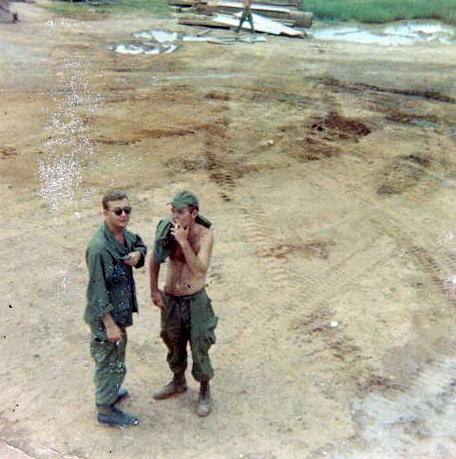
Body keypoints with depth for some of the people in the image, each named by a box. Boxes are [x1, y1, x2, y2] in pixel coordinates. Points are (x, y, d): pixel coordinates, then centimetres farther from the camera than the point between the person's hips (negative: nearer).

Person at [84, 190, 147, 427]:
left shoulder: (123, 234, -4)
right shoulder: (99, 248, -30)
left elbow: (139, 244, 17)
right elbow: (97, 290, -26)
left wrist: (137, 254, -8)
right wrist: (110, 325, -22)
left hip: (120, 309, 9)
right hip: (105, 315, -9)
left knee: (117, 354, 27)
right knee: (110, 361, 9)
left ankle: (109, 392, 49)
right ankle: (106, 410, 29)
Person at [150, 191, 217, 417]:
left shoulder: (205, 234, -19)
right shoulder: (167, 229, -9)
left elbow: (200, 269, -30)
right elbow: (155, 259, 7)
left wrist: (183, 242, -34)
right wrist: (154, 290, 6)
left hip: (195, 300, -4)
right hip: (170, 299, 4)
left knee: (199, 347, 6)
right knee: (174, 343, 21)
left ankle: (205, 391, 30)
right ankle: (178, 382, 46)